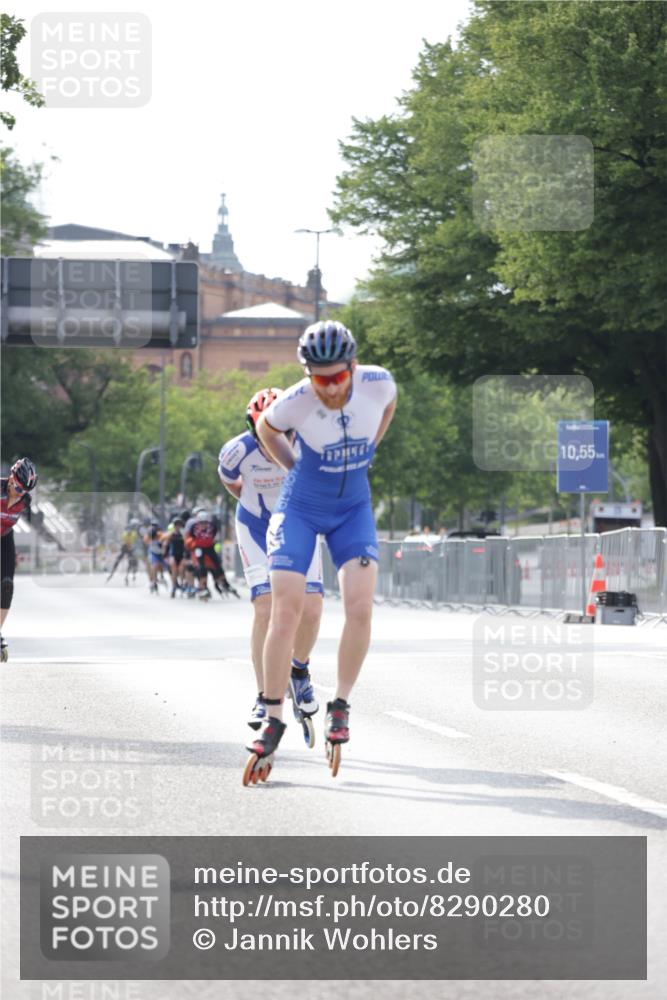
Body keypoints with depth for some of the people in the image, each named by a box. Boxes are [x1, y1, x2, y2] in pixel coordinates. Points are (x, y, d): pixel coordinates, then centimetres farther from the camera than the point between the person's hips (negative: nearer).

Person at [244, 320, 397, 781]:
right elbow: (266, 430, 0)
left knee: (360, 607, -16)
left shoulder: (378, 383, -19)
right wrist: (297, 469, 3)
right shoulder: (294, 402, -25)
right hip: (300, 509, -2)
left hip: (354, 510, 2)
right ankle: (274, 720, -1)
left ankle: (340, 706, 1)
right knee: (286, 610, -11)